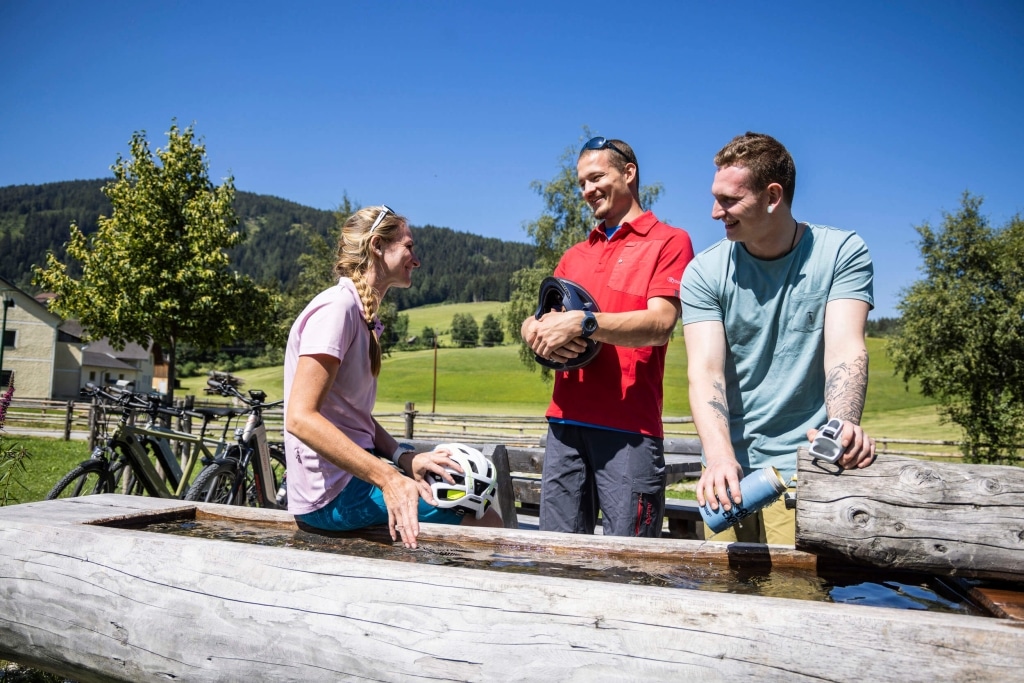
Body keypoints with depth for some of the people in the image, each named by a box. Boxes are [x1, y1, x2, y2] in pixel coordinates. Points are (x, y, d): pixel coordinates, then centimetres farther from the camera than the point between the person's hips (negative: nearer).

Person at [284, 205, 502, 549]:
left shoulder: (362, 315, 13)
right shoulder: (336, 308, -16)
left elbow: (355, 415, 11)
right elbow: (300, 418, -25)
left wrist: (402, 457, -6)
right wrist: (388, 478, -31)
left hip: (352, 475, 10)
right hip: (332, 496, -10)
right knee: (484, 520, -10)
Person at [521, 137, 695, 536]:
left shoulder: (668, 241, 2)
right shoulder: (574, 256, 21)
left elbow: (660, 324, -12)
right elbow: (531, 322, 15)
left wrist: (583, 324, -24)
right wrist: (539, 332, -9)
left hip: (629, 428, -5)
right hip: (565, 422, 6)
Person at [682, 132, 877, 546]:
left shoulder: (842, 253, -2)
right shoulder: (704, 272, -1)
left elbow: (845, 350, -14)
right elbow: (705, 370, -11)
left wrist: (843, 427, -34)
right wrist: (720, 457, -28)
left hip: (804, 465, -2)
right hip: (730, 469, 2)